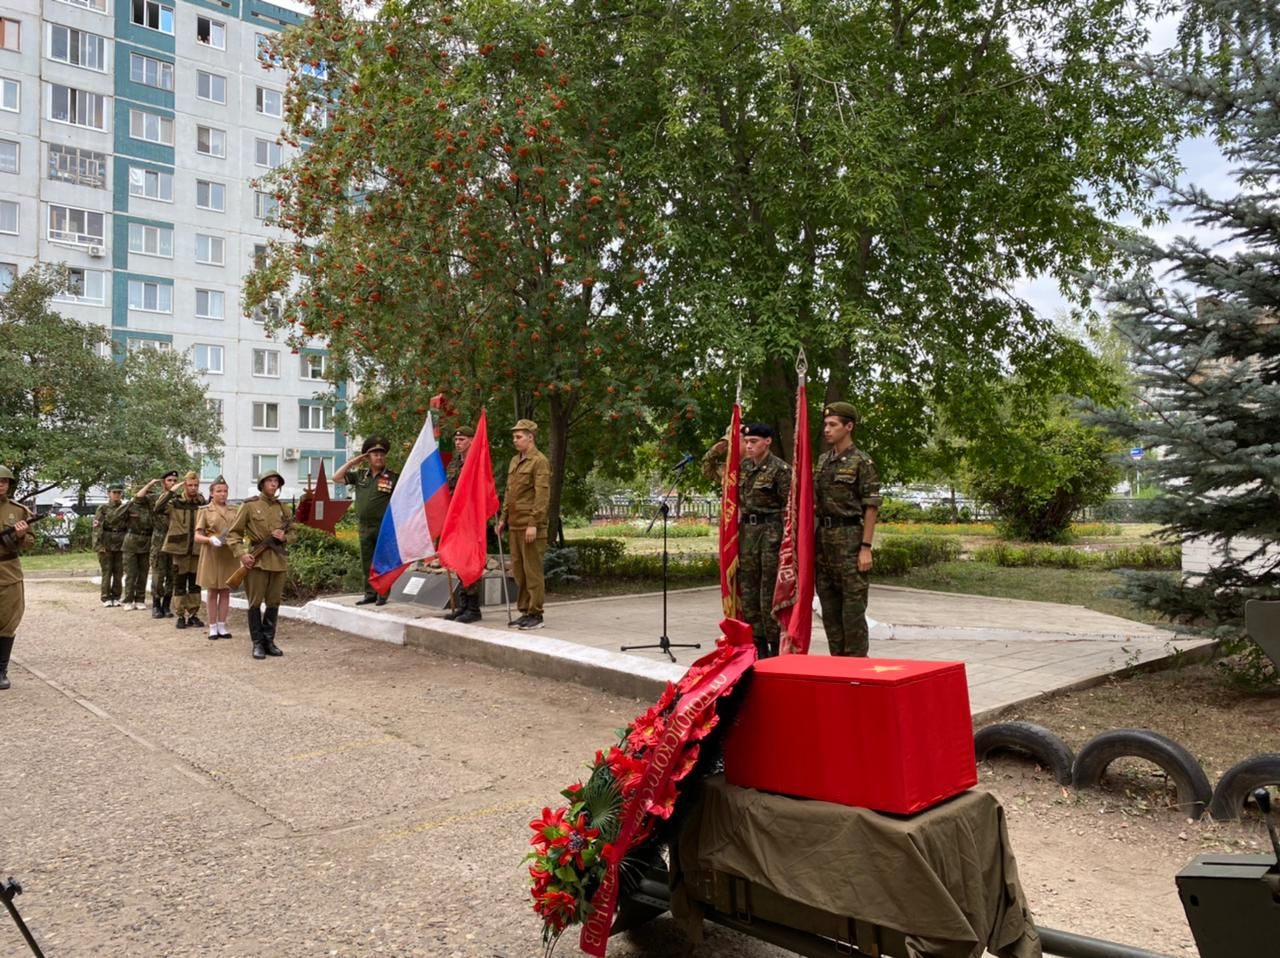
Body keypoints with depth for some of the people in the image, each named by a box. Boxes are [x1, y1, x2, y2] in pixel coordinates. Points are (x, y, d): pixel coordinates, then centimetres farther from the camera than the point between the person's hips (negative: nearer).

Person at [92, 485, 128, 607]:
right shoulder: (103, 508, 0)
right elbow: (97, 527, -6)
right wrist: (99, 544, -15)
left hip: (121, 543, 3)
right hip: (106, 543, -3)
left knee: (119, 572, 4)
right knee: (106, 572, -1)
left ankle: (116, 597, 11)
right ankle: (106, 598, 4)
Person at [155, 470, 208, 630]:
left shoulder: (202, 503, 5)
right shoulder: (175, 502, -2)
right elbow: (158, 509, -18)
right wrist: (170, 491, -18)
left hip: (197, 548, 2)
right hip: (180, 547, -2)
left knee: (195, 582, 8)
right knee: (179, 582, 4)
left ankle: (193, 614, 16)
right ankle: (181, 615, 11)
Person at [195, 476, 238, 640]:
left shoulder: (233, 511, 9)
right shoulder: (205, 511, -2)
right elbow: (197, 536, -5)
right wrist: (210, 539, -24)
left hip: (229, 555, 3)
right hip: (212, 555, -3)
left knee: (226, 591, 6)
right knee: (213, 592, 4)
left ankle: (222, 625, 14)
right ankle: (213, 627, 10)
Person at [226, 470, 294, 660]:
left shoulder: (283, 507, 11)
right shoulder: (250, 505, -1)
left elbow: (293, 533, 18)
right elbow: (233, 533, -1)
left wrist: (284, 537, -5)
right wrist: (241, 554, -14)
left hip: (278, 559, 4)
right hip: (256, 559, -4)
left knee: (273, 602, 7)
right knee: (255, 602, 0)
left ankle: (269, 641, 16)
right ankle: (257, 643, 8)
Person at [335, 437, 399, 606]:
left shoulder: (393, 477, -2)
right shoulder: (360, 475, 11)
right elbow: (336, 478, 12)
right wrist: (352, 462, 5)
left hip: (384, 527, -5)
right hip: (365, 527, 5)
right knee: (367, 563, 10)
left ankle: (383, 595, 5)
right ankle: (370, 593, 18)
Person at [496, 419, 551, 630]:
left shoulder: (539, 461, -10)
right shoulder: (514, 461, 17)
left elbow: (543, 495, -16)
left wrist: (534, 524, -21)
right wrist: (503, 518, 16)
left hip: (530, 526, -8)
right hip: (515, 525, 8)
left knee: (532, 570, -4)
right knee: (518, 570, 11)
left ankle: (536, 615, 3)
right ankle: (525, 611, 20)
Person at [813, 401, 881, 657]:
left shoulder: (862, 462, -6)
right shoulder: (822, 461, 13)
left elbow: (871, 508, -9)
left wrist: (866, 548, -15)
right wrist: (814, 542, 13)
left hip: (850, 539, -7)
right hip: (823, 538, 7)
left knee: (853, 606, -4)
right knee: (829, 607, 10)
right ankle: (837, 660, 19)